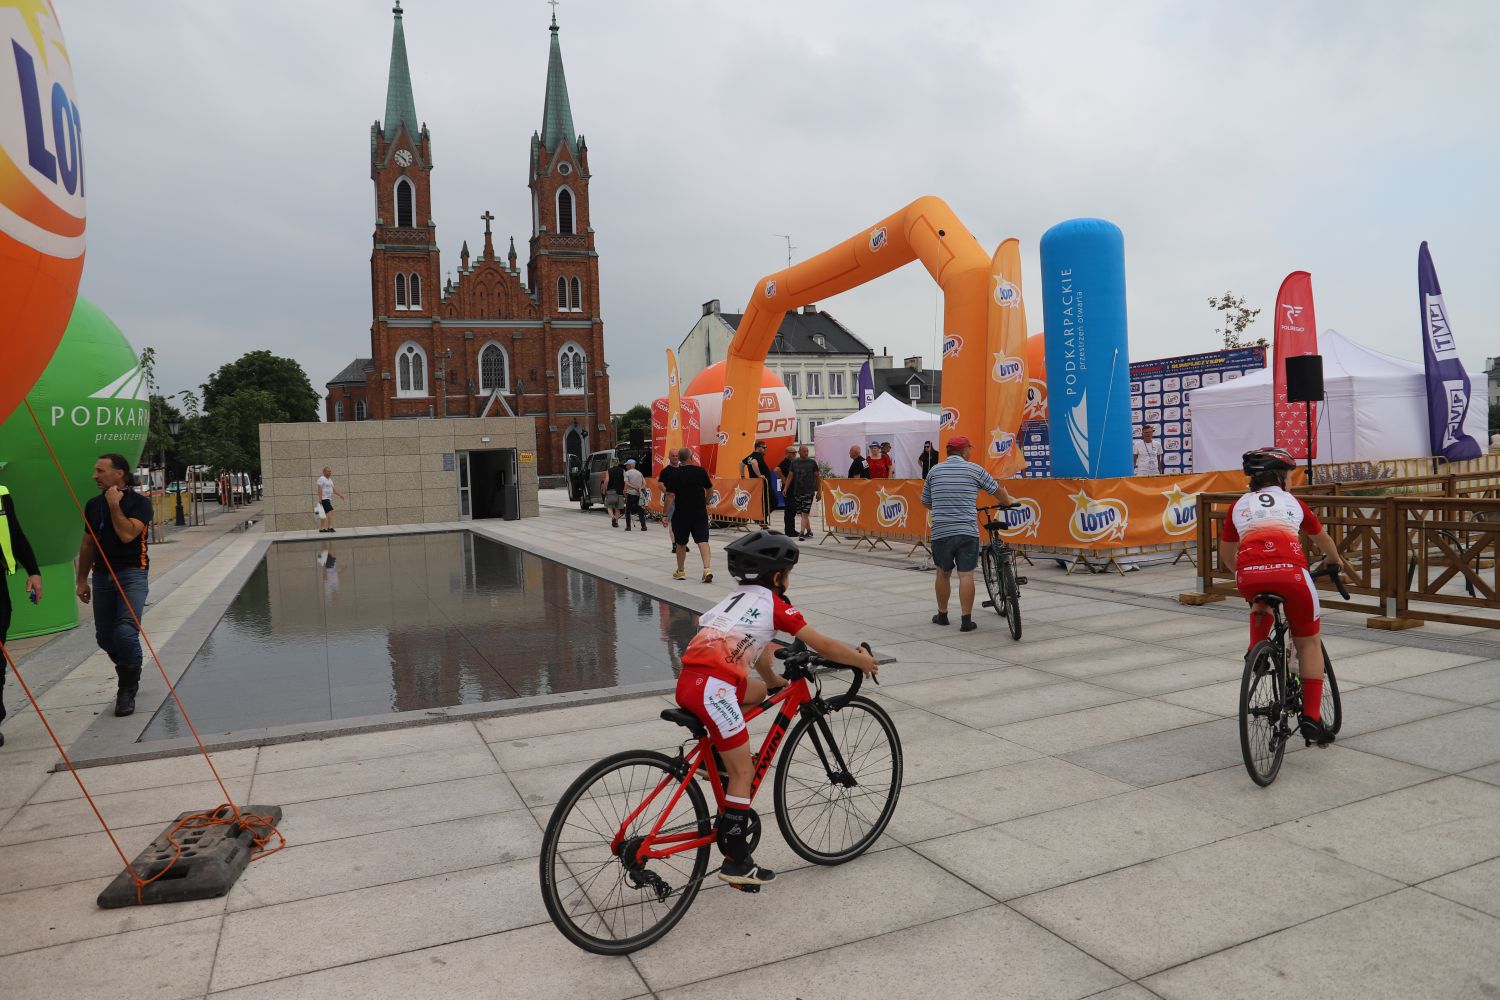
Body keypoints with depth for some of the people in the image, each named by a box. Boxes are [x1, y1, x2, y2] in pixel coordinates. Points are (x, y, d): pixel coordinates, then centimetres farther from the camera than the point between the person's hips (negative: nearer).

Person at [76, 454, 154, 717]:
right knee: (104, 636, 8)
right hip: (102, 575, 6)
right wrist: (82, 580, 16)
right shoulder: (93, 505, 12)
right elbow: (87, 544, 17)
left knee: (126, 632, -17)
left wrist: (114, 504, -14)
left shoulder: (139, 503, -6)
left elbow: (127, 534, -21)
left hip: (131, 574, -6)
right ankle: (130, 674, 32)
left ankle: (127, 690, -2)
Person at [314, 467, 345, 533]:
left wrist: (340, 495, 10)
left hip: (329, 499, 9)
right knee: (330, 511, -19)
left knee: (326, 513, 9)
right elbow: (319, 489, -15)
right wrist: (320, 498, -21)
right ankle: (330, 527, -24)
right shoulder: (321, 479, -8)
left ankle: (322, 528, 14)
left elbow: (333, 489, 20)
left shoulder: (330, 480, 19)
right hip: (324, 498, -9)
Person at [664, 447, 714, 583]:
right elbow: (710, 489, 9)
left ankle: (681, 571, 24)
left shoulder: (675, 473, -8)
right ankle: (707, 568, -20)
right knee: (702, 540, -3)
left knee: (681, 543, 14)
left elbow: (670, 495, -11)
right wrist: (706, 502, 28)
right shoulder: (701, 471, -1)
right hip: (700, 513, 1)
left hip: (681, 514, -1)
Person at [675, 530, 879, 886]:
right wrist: (864, 660, 21)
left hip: (687, 681, 8)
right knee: (744, 772, 4)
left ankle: (715, 756, 24)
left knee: (758, 691, 30)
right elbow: (824, 646, 7)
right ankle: (736, 862, 9)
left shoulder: (736, 598, 26)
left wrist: (774, 681, 51)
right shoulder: (773, 603, 5)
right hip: (712, 689, -8)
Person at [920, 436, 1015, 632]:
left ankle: (942, 615, 26)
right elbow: (998, 489, 13)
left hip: (941, 531, 2)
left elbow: (925, 502, 16)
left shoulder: (935, 470, 8)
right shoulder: (974, 469, 1)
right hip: (967, 531, -2)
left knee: (943, 573, 15)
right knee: (966, 575, 0)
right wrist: (1009, 503, 34)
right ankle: (966, 620, 0)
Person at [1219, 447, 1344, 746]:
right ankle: (1311, 717, 10)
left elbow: (1226, 555, 34)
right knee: (1309, 643, 17)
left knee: (1261, 601, 38)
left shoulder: (1239, 505, 25)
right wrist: (1335, 561, 63)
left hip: (1249, 576, 1)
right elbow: (1322, 540, 42)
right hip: (1291, 573, -1)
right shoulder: (1293, 502, 24)